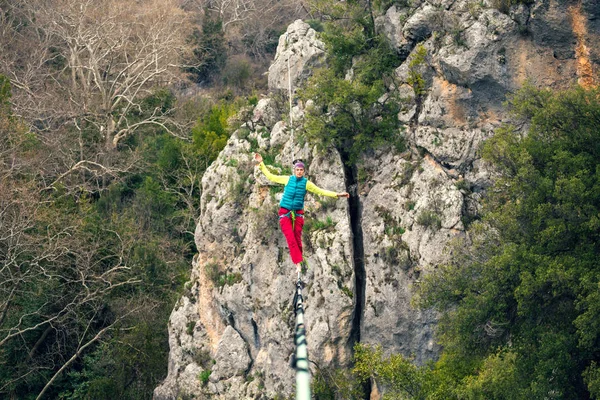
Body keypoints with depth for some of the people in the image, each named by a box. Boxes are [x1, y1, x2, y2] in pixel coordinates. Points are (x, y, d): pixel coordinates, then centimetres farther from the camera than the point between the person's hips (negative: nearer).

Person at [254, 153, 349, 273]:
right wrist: (261, 164, 8)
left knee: (297, 239, 1)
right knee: (291, 239, -12)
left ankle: (299, 259, 23)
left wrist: (337, 194, -4)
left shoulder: (306, 183, 0)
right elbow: (270, 177, 9)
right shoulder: (288, 179, 1)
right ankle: (298, 264, -15)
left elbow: (321, 191, 2)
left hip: (298, 214, 1)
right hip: (285, 213, -1)